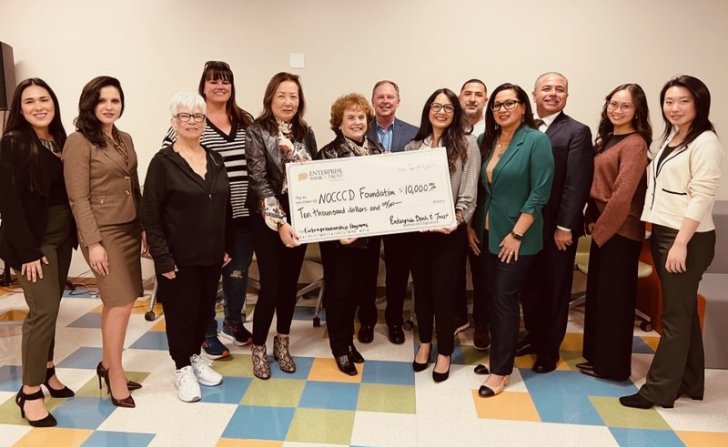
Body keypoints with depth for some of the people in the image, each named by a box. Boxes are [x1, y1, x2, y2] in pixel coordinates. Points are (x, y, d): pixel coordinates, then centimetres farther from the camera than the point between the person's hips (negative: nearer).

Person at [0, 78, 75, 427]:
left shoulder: (60, 141, 8)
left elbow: (68, 192, 9)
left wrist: (73, 234, 3)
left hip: (61, 236, 6)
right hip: (33, 240, -6)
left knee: (50, 307, 15)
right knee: (44, 310, -7)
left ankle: (46, 371, 30)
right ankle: (30, 392, 5)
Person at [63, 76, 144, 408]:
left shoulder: (125, 140, 12)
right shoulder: (78, 142, -9)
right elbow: (78, 199, -12)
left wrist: (145, 227, 13)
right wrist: (93, 242, -16)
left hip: (130, 229, 7)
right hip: (104, 232, -6)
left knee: (115, 302, 11)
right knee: (121, 303, -5)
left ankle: (107, 365, 27)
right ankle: (116, 374, 12)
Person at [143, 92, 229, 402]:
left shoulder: (215, 159, 8)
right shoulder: (163, 162, -9)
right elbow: (150, 215, -11)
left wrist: (227, 247, 10)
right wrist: (163, 258, -16)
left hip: (212, 255, 5)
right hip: (179, 258, -5)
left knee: (205, 309, 15)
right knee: (181, 312, 7)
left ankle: (195, 357, 37)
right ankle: (182, 368, 26)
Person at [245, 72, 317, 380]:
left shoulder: (306, 133, 8)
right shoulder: (256, 132, -6)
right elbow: (259, 180, -14)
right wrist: (280, 223, -21)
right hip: (268, 221, -4)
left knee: (290, 283, 12)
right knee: (270, 286, -3)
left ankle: (282, 344, 30)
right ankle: (259, 349, 18)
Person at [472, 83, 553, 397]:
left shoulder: (537, 141, -10)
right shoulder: (487, 140, 7)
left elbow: (540, 193, -14)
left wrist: (516, 234, -16)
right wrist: (474, 226, 7)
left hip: (516, 237, -6)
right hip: (487, 234, 6)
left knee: (505, 300, -1)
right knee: (491, 298, 12)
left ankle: (501, 370, 13)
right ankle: (497, 357, 28)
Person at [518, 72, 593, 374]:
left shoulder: (577, 132, -6)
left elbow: (577, 184, -12)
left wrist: (565, 226, -16)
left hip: (557, 227, -4)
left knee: (556, 288, 10)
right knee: (530, 285, 15)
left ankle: (550, 349, 25)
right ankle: (534, 336, 34)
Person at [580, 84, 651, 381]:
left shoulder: (635, 144, -15)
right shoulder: (607, 139, 13)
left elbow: (623, 195, -21)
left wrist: (600, 229, -12)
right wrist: (591, 221, 4)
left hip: (620, 231, -9)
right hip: (602, 229, 9)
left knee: (614, 297, 3)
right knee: (597, 293, 15)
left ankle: (612, 365, 18)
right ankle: (597, 357, 29)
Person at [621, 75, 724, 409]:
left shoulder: (706, 142, -10)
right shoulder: (670, 138, 15)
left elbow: (702, 197, -17)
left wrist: (681, 243, -21)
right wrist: (656, 234, 10)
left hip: (687, 238, -8)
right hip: (662, 233, 8)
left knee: (675, 315, 0)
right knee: (683, 312, 15)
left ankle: (659, 389, 9)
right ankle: (689, 383, 26)